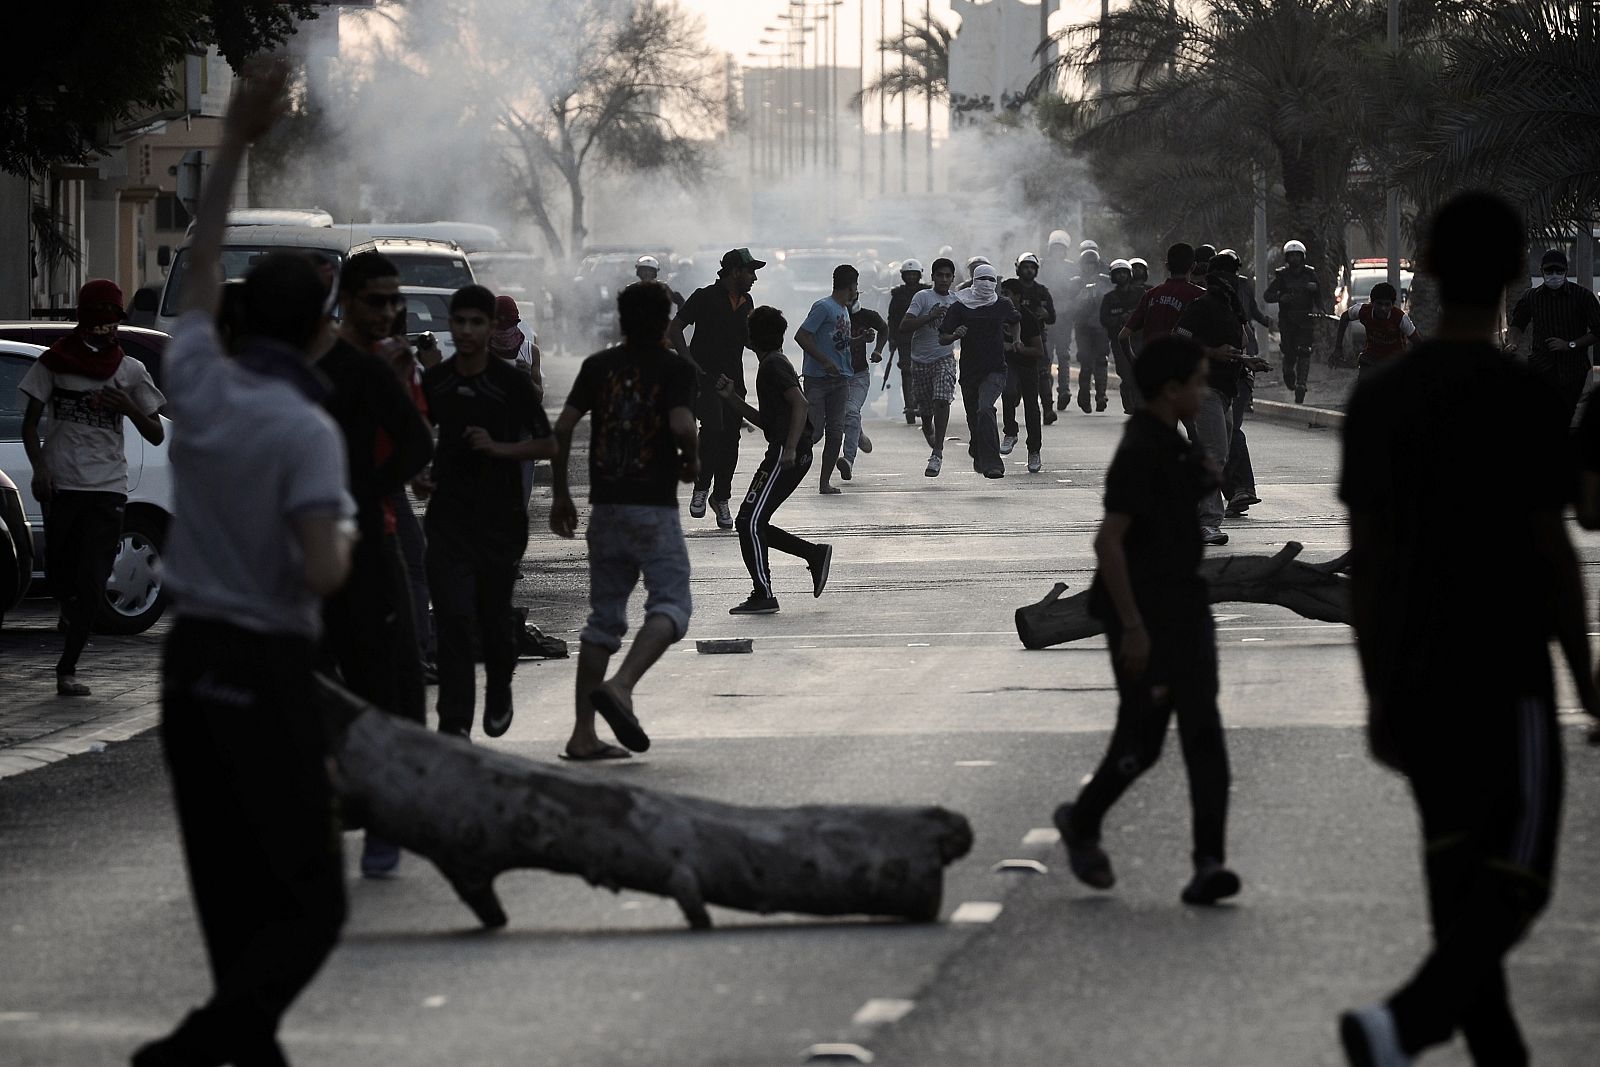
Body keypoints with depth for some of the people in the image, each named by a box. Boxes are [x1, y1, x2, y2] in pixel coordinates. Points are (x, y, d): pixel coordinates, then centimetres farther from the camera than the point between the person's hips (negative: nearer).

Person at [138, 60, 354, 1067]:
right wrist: (344, 538, -1)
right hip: (266, 673, -7)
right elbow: (321, 575, -24)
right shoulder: (306, 429, -15)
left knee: (232, 892, 13)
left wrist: (235, 143, 23)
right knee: (310, 901, -3)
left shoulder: (199, 388, 2)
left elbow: (202, 268, 18)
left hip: (191, 661, 7)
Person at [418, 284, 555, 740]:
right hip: (449, 512, 1)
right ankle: (454, 722, -12)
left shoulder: (511, 382, -4)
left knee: (494, 618, 9)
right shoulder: (434, 381, 5)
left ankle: (499, 694, 38)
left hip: (501, 514, -1)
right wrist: (415, 473, 4)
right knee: (453, 617, -10)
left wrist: (498, 447, -15)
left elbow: (548, 445, -1)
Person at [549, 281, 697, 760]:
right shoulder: (676, 368, -4)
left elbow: (562, 427, 3)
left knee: (604, 617, 10)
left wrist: (561, 493, 12)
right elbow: (681, 425, -19)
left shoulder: (598, 366, 9)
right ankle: (620, 686, -31)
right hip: (654, 509, -5)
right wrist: (692, 460, 3)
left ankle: (583, 733, 4)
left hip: (605, 507, 5)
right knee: (670, 608, -5)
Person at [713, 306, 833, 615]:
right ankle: (815, 554, 13)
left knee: (750, 521, -10)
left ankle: (764, 595, -10)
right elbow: (765, 420, 27)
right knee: (750, 523, 11)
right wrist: (731, 397, 19)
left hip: (786, 453, -10)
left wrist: (791, 449, -28)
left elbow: (800, 404, -22)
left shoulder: (773, 365, -9)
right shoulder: (773, 364, 23)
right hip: (783, 452, 10)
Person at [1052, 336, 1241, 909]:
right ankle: (1081, 822, 29)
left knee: (1203, 735, -3)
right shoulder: (1140, 453, -17)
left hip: (1185, 609, 9)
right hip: (1147, 617, -9)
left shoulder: (1172, 446, 13)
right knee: (1141, 742, 2)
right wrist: (1132, 627, -23)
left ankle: (1209, 862, -9)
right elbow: (1108, 542, -23)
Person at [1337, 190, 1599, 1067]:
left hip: (1412, 686, 6)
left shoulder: (1376, 396, 6)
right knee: (1513, 886, -4)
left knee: (1459, 880, 13)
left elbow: (1364, 556, 10)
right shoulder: (1522, 398, -11)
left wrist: (1379, 693, 16)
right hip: (1502, 681, -6)